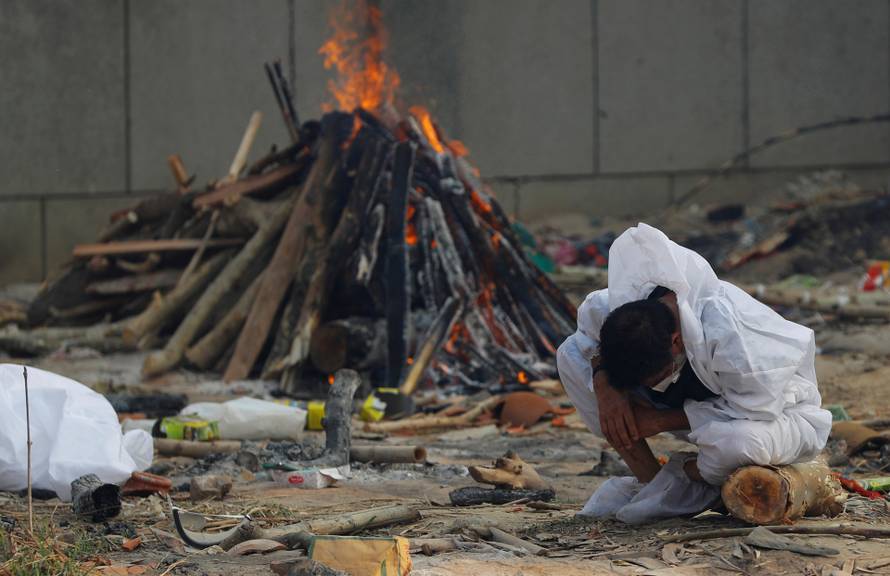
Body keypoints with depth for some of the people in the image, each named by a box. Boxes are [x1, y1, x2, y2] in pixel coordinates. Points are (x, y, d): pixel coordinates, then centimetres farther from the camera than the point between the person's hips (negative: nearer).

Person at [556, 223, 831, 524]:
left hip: (774, 408, -5)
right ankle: (649, 480, -7)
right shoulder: (623, 305, -24)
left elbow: (755, 411, -32)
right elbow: (588, 324, -3)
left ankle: (686, 479, -7)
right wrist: (604, 388, -23)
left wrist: (664, 420, -29)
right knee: (570, 355, -11)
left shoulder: (727, 331, -40)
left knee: (744, 442, -46)